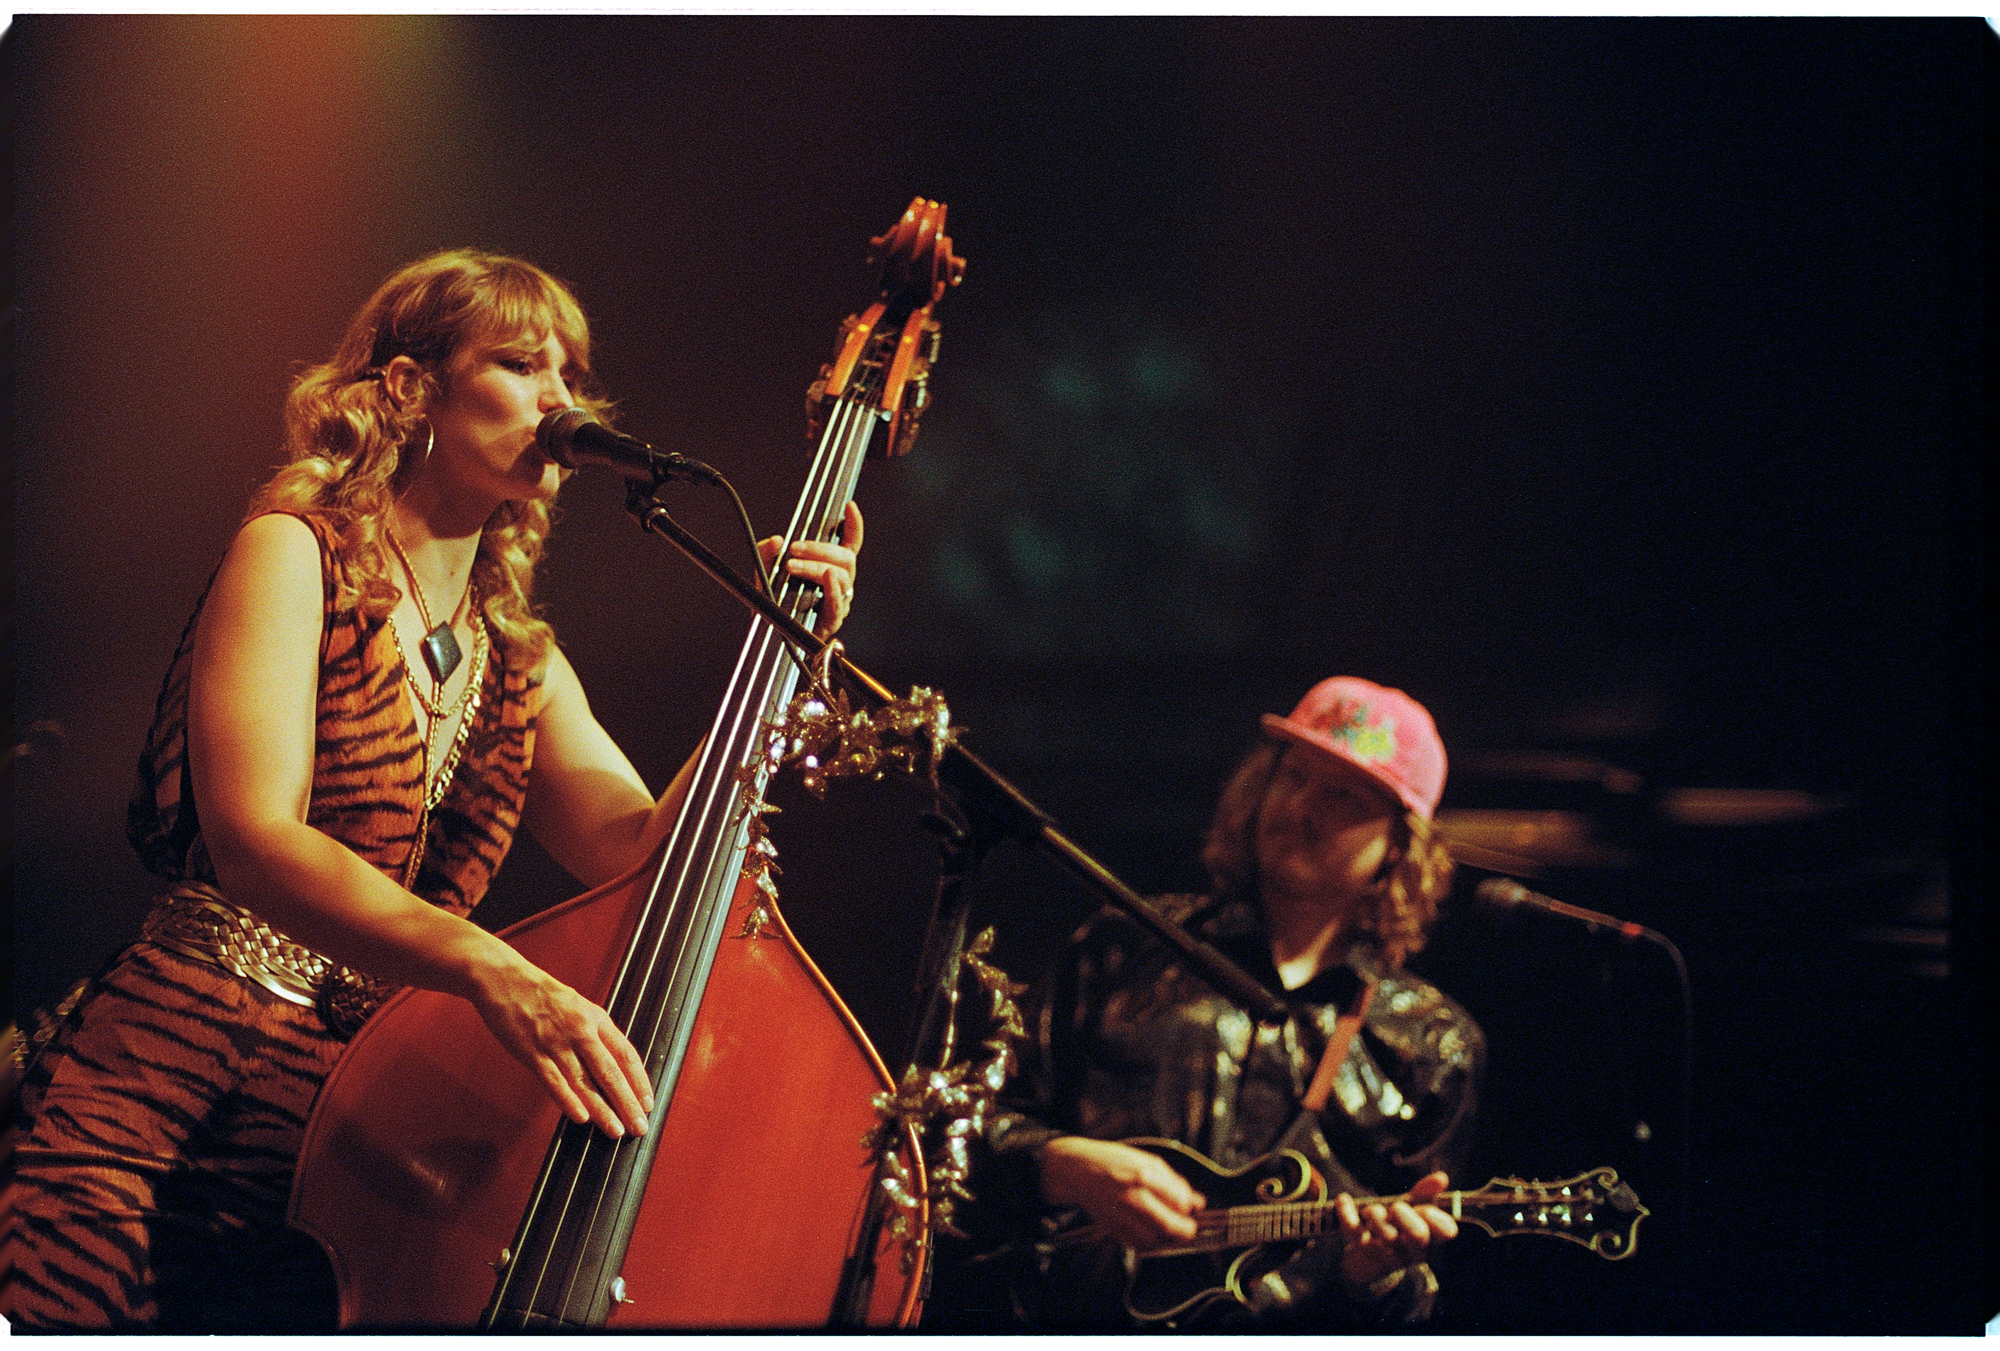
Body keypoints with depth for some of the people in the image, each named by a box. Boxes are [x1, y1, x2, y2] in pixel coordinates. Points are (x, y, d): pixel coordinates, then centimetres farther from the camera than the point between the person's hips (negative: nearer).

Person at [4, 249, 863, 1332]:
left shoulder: (521, 663, 19)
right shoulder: (295, 555, 0)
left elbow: (641, 854, 3)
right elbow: (251, 837, -16)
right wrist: (482, 965, -31)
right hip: (175, 1091, -5)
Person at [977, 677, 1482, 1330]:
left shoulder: (1434, 1046, 10)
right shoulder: (1122, 949, 13)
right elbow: (989, 1128, 13)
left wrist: (1376, 1271, -11)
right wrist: (1068, 1169, -6)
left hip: (1281, 1326, 2)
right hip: (1073, 1316, -1)